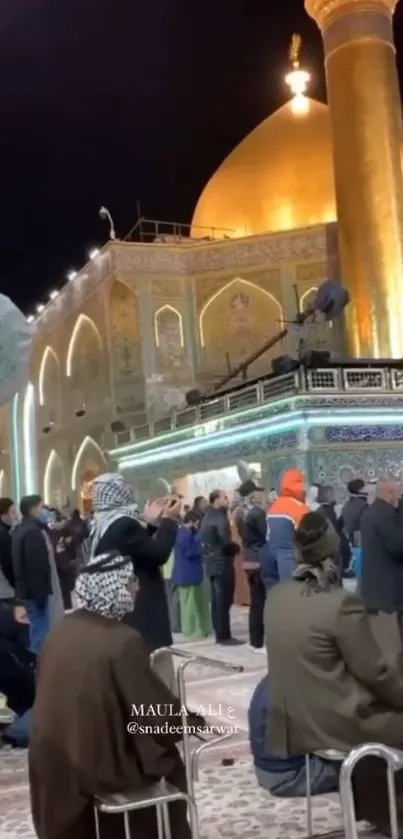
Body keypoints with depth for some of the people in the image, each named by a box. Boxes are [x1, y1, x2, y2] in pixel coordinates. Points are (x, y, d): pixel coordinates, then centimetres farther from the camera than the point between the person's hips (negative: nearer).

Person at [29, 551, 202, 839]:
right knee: (168, 761, 20)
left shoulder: (63, 629, -4)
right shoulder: (123, 641, -23)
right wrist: (193, 720, 5)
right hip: (98, 763, -6)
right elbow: (158, 709, -14)